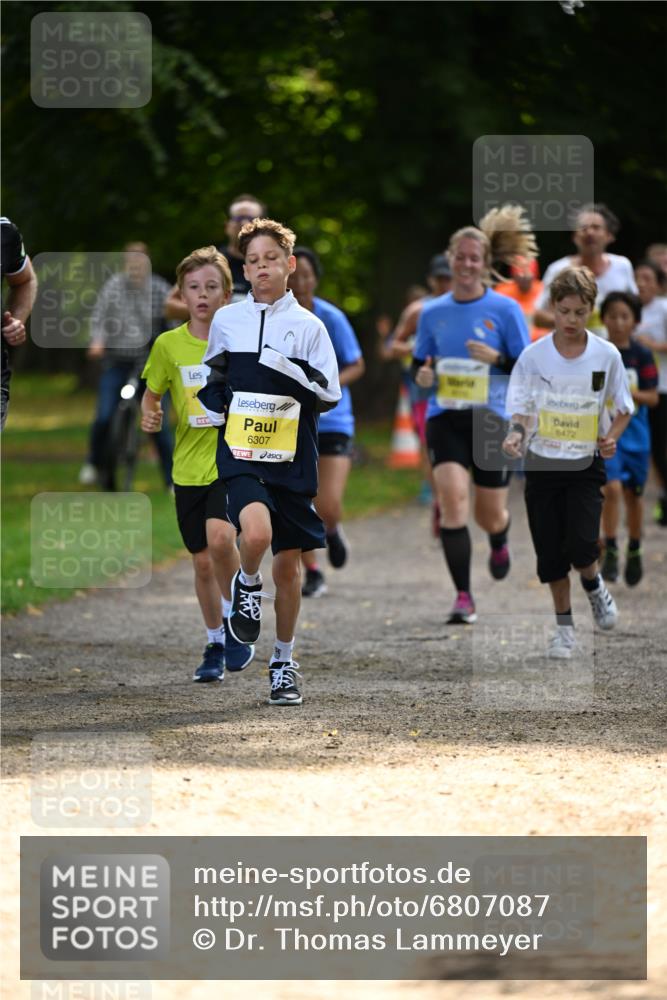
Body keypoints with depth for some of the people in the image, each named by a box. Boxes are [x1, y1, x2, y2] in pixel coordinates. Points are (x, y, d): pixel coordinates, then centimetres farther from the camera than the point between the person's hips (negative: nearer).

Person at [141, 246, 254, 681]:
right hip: (189, 467, 3)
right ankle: (216, 645, 26)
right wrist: (149, 415, -8)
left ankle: (235, 621, -4)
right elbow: (152, 394, 14)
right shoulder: (168, 345, 1)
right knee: (202, 561, 8)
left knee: (220, 537, -26)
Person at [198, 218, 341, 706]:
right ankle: (247, 585, 6)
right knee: (256, 532, -28)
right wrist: (213, 404, 4)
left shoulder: (308, 326, 2)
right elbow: (211, 379, 23)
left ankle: (285, 662, 22)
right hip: (240, 454, 0)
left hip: (292, 459, 0)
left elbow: (330, 394, -1)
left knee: (289, 561, 7)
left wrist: (293, 374, -17)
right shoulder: (226, 321, 7)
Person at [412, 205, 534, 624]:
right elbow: (419, 364, 17)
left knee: (490, 515, 8)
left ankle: (499, 542, 49)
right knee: (452, 498, -20)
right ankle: (463, 597, -16)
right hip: (445, 417, 1)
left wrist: (498, 359, -21)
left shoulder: (505, 310, -3)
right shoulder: (432, 313, 7)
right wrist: (423, 374, -6)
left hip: (493, 419, -1)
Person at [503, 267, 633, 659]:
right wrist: (516, 435, -23)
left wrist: (612, 437, -12)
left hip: (586, 465, -1)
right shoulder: (534, 355, -5)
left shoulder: (607, 355, -5)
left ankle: (594, 585, 18)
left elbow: (624, 409, 6)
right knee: (550, 550, 4)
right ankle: (565, 624, 21)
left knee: (581, 544, -16)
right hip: (542, 463, 1)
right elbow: (522, 409, -2)